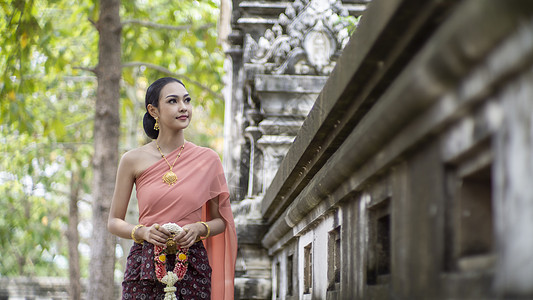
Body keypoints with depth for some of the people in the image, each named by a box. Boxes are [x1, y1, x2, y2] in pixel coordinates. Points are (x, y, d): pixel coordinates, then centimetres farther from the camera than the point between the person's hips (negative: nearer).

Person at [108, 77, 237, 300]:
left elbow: (221, 220, 11)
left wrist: (199, 228, -9)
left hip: (192, 267, 1)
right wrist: (142, 232, -12)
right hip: (144, 267, 0)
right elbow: (114, 222, 7)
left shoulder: (207, 160, 4)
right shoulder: (133, 160, 3)